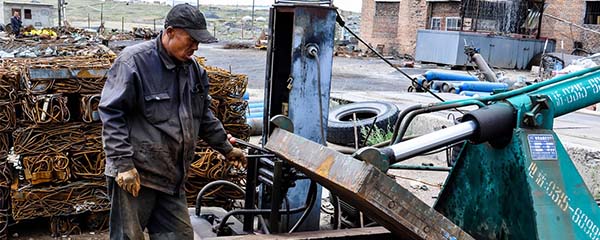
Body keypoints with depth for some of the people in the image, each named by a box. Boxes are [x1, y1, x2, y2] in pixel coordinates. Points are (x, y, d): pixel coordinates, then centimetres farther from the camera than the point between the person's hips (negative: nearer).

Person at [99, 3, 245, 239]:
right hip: (135, 175, -7)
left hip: (172, 176, 7)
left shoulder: (193, 69, 10)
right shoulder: (133, 61, -13)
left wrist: (226, 148, 23)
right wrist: (123, 164, -19)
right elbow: (111, 115, -15)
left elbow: (204, 116, 22)